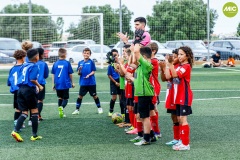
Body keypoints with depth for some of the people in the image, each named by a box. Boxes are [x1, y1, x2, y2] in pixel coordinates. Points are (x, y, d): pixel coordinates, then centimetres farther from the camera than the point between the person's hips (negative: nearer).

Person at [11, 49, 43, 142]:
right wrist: (39, 86, -1)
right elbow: (32, 79, -18)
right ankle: (34, 135, 11)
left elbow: (20, 78, 15)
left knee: (24, 112, 7)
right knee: (34, 112, 6)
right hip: (29, 90, -7)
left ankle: (16, 131, -12)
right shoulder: (34, 66, -7)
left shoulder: (24, 65, 15)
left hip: (21, 89, 7)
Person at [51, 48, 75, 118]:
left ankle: (61, 112, 18)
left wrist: (53, 84, 14)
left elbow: (53, 75, 5)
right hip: (65, 84, -3)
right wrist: (72, 83, 13)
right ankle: (61, 107, -23)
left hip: (57, 84, 3)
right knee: (65, 98, 5)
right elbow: (70, 74, 0)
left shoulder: (55, 64, 1)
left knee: (60, 98, 19)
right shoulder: (67, 63, -7)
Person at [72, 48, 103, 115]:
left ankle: (99, 108, 23)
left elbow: (93, 71, -7)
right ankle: (77, 110, 8)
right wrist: (79, 71, -15)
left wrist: (89, 75, -24)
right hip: (83, 83, 3)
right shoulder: (80, 62, 6)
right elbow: (79, 73, 7)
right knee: (80, 96, 2)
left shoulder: (91, 62, -4)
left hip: (91, 82, -3)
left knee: (94, 96, 8)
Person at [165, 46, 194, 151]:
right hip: (179, 97, 8)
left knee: (183, 119, -8)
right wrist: (167, 64, -2)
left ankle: (186, 144, -6)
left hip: (185, 97, -8)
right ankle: (182, 140, 22)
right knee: (179, 119, 12)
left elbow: (175, 74, -26)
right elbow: (168, 76, 3)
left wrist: (170, 64, -33)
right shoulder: (179, 67, 13)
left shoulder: (187, 66, -11)